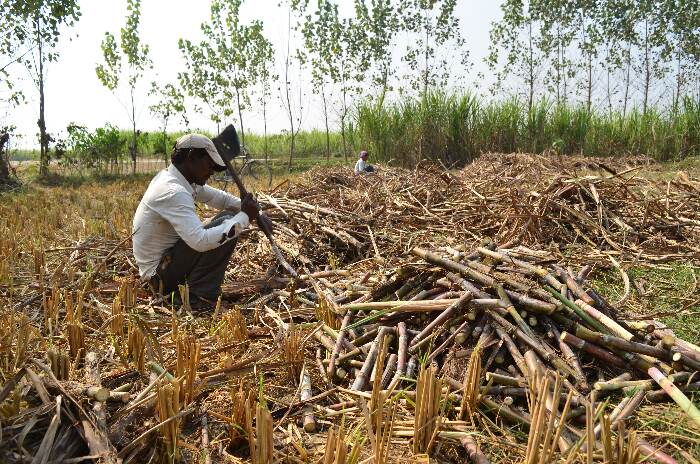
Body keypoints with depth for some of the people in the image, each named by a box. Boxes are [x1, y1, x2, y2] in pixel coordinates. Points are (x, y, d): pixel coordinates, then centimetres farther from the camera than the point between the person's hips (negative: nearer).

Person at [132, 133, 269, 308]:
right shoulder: (173, 192, -27)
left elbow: (219, 197, 13)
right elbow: (201, 241, -38)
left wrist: (253, 212, -2)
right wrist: (244, 217, -28)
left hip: (166, 259, 10)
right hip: (160, 275, -10)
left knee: (227, 221, 12)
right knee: (227, 226, -18)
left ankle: (192, 287, 11)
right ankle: (199, 297, -11)